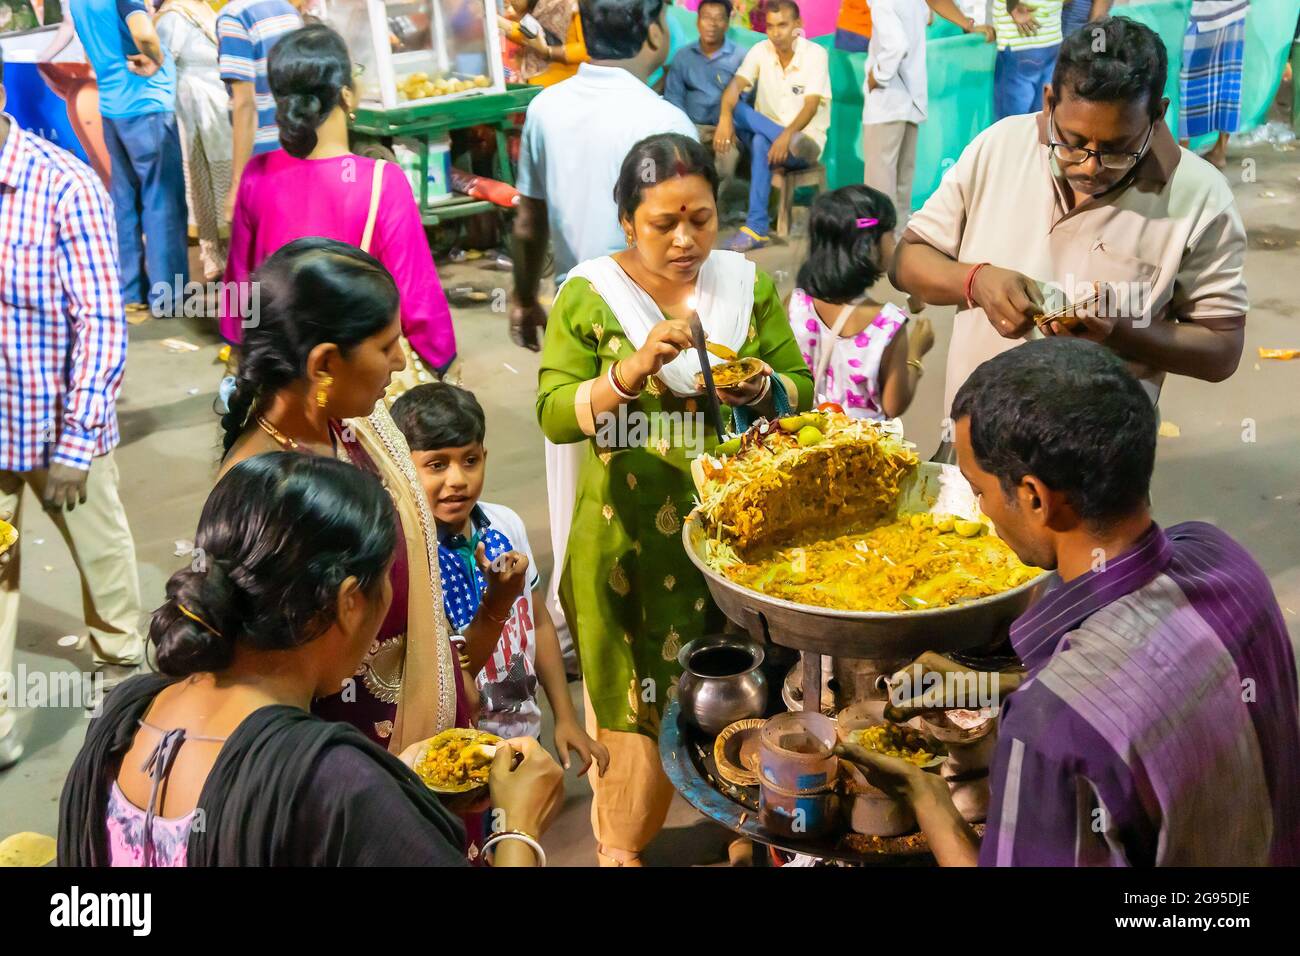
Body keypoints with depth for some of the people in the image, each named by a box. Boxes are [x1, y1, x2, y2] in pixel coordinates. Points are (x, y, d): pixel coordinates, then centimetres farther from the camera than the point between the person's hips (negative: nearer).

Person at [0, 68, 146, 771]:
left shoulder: (63, 187, -17)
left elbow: (102, 324, -16)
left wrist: (76, 442, -17)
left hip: (59, 421, -3)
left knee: (99, 547, 19)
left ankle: (120, 662, 45)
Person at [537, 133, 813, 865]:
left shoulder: (752, 286, 4)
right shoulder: (588, 295, -4)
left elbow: (800, 392, 6)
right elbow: (555, 415, -10)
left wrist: (759, 388, -16)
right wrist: (631, 371, -25)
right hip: (629, 536, -2)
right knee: (636, 694, 5)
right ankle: (619, 847, 26)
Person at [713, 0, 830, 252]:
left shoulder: (815, 54, -10)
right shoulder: (760, 51, 0)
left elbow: (811, 106, -22)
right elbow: (735, 85, -17)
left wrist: (787, 135, -41)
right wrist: (724, 117, -39)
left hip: (806, 138, -3)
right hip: (766, 135, 4)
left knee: (761, 144, -37)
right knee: (736, 109, -26)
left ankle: (756, 228, -37)